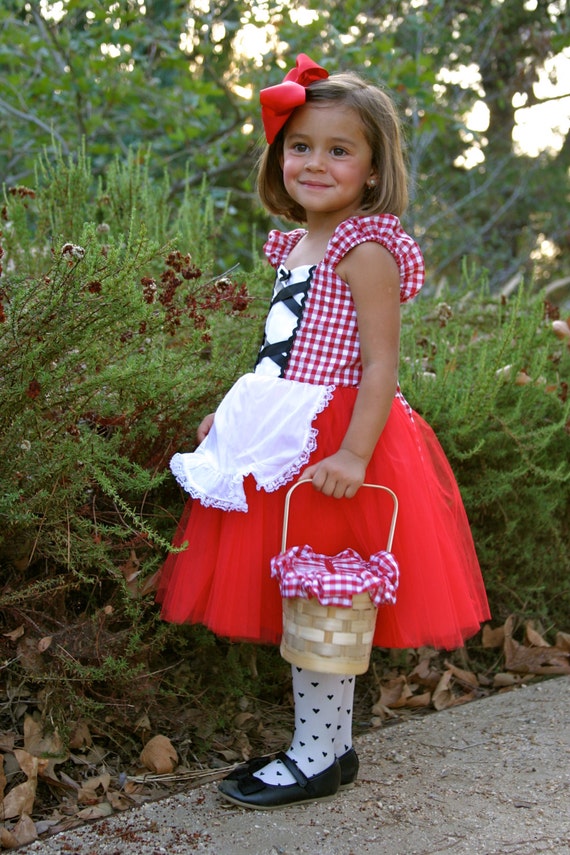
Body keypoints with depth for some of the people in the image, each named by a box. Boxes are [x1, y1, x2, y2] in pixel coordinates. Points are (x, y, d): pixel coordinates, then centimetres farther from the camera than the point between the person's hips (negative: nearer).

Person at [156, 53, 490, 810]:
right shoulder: (294, 244, 15)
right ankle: (320, 743, 26)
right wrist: (234, 414, 21)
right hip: (288, 439, 9)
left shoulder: (365, 249, -12)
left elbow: (379, 364, -18)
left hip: (330, 447, -9)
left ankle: (321, 756, 12)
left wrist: (354, 455, -27)